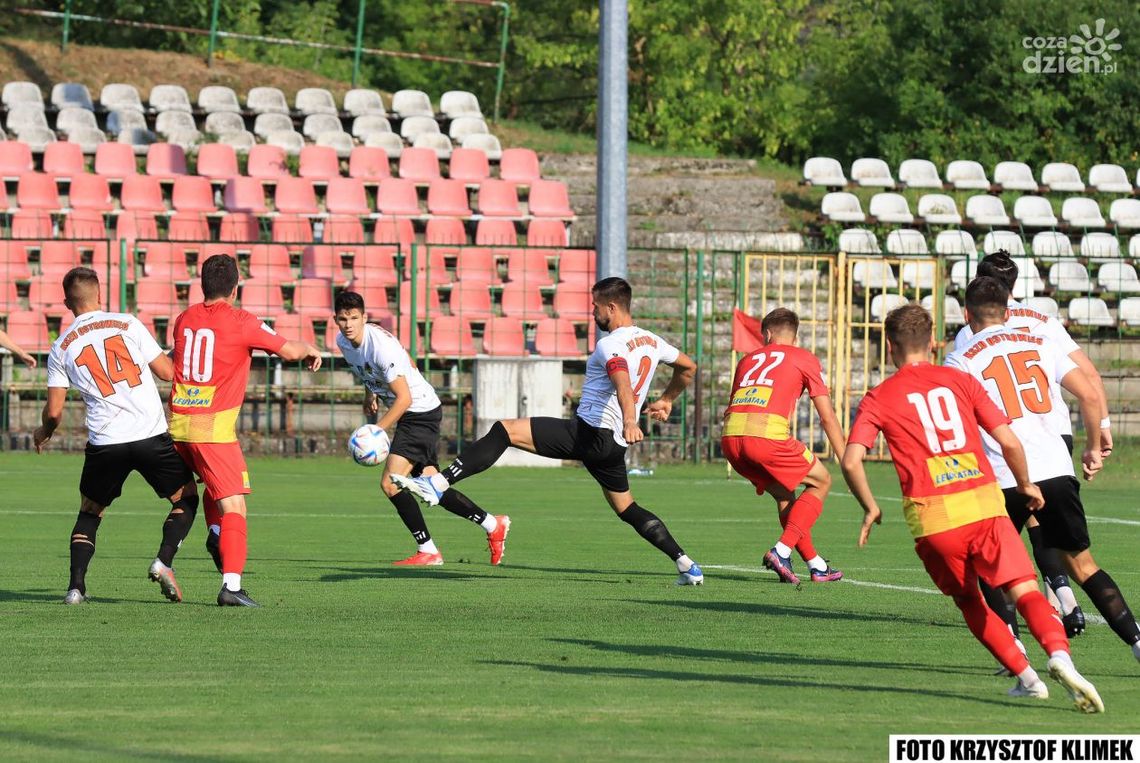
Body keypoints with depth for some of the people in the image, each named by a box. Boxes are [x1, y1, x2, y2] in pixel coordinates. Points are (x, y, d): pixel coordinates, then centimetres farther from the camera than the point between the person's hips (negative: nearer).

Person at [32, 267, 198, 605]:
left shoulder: (61, 348, 5)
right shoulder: (127, 324, 0)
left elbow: (54, 411, 5)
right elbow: (167, 372, 3)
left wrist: (43, 433, 27)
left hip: (105, 443, 2)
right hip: (151, 435, -2)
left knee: (89, 512, 21)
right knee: (187, 498, 16)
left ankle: (76, 585, 6)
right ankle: (164, 561, -5)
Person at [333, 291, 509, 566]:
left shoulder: (381, 345, -27)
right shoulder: (343, 342, -1)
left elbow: (404, 398, -27)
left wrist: (376, 431, -30)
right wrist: (370, 395, 14)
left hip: (422, 411, -9)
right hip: (409, 414, 9)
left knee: (390, 483, -16)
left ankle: (427, 551, -7)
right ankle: (493, 526, 22)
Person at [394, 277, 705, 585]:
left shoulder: (611, 345, -12)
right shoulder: (652, 341, 14)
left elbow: (623, 383, -32)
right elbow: (689, 366, 29)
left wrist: (629, 423, -49)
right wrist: (666, 400, 42)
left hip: (590, 431, -9)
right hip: (614, 444, 9)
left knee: (504, 431, -12)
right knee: (628, 510, 23)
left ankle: (438, 484, -24)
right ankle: (687, 566, 16)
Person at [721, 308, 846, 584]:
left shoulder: (748, 360, 28)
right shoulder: (805, 359, 15)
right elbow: (827, 417, 12)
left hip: (729, 437, 5)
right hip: (767, 434, -5)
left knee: (784, 494, 25)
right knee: (821, 481, 15)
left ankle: (816, 565, 22)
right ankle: (782, 550, -1)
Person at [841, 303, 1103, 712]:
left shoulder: (879, 399, 8)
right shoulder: (961, 381, 11)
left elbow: (851, 461, -4)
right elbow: (1009, 441, 6)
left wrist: (871, 508, 11)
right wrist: (1026, 485, 23)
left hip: (931, 517, 0)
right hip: (984, 505, 0)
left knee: (969, 602, 20)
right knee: (1025, 590, -7)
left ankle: (1026, 676, 14)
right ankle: (1059, 655, -33)